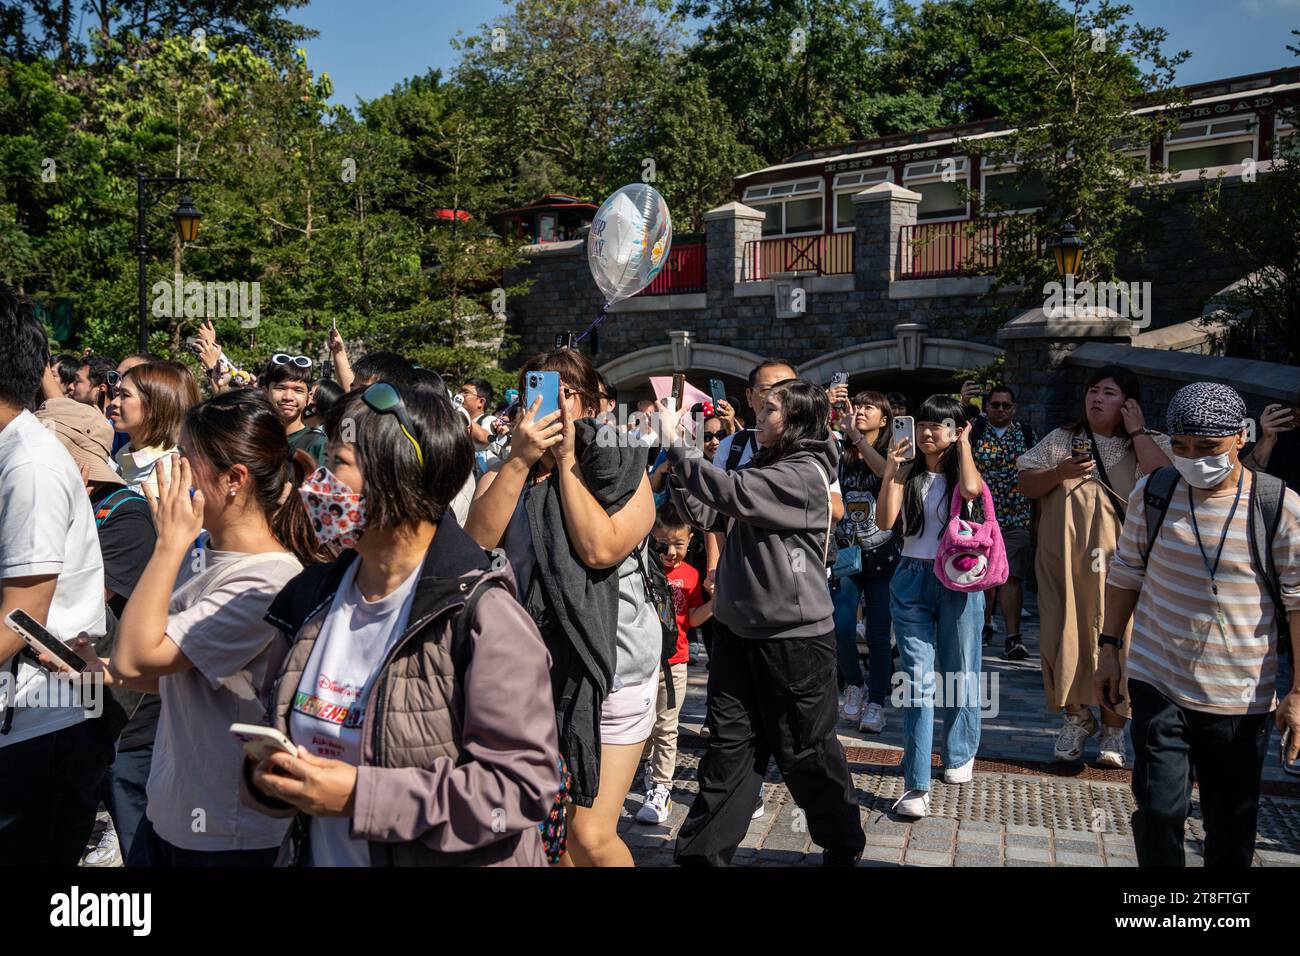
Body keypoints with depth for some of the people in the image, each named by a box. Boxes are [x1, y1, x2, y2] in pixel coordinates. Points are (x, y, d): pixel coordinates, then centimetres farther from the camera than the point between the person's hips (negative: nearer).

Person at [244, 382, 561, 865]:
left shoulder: (481, 614, -24)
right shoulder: (310, 600, -2)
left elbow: (523, 785, -27)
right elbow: (275, 729, 11)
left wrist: (362, 796, -28)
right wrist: (268, 774, -11)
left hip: (453, 859, -6)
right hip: (315, 853, 6)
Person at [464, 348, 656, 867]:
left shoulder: (624, 473, -1)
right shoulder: (504, 475, 8)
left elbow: (600, 548, -19)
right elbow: (477, 540, -11)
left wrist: (566, 460, -12)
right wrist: (521, 460, -16)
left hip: (611, 669, -3)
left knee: (591, 838, -3)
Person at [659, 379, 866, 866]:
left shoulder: (804, 474, -15)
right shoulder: (765, 466, 12)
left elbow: (729, 492, -26)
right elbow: (706, 512, 12)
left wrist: (675, 442, -18)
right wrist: (675, 460, -1)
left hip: (793, 635, -7)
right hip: (739, 626, 7)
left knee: (805, 750, 8)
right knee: (730, 742, 9)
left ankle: (842, 846, 29)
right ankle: (704, 850, 17)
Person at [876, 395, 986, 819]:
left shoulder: (961, 471, 2)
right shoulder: (908, 472, 5)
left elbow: (972, 489, -24)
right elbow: (884, 521, -7)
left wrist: (964, 445, -11)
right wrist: (888, 473, -12)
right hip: (913, 580, 1)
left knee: (959, 674, 12)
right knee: (917, 681, -6)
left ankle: (960, 754, 35)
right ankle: (916, 785, -7)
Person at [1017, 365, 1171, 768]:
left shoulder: (1151, 443, 5)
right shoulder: (1061, 440, 11)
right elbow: (1026, 485, 7)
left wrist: (1137, 431, -10)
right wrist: (1060, 472, -11)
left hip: (1119, 558, -2)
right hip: (1065, 557, 2)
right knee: (1066, 634, 4)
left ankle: (1113, 728, 17)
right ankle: (1076, 717, 24)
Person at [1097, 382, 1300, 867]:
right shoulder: (1152, 493, -2)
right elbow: (1125, 574, 8)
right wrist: (1109, 649, 7)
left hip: (1241, 698, -1)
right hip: (1158, 684, 1)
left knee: (1233, 825, 13)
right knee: (1160, 810, -2)